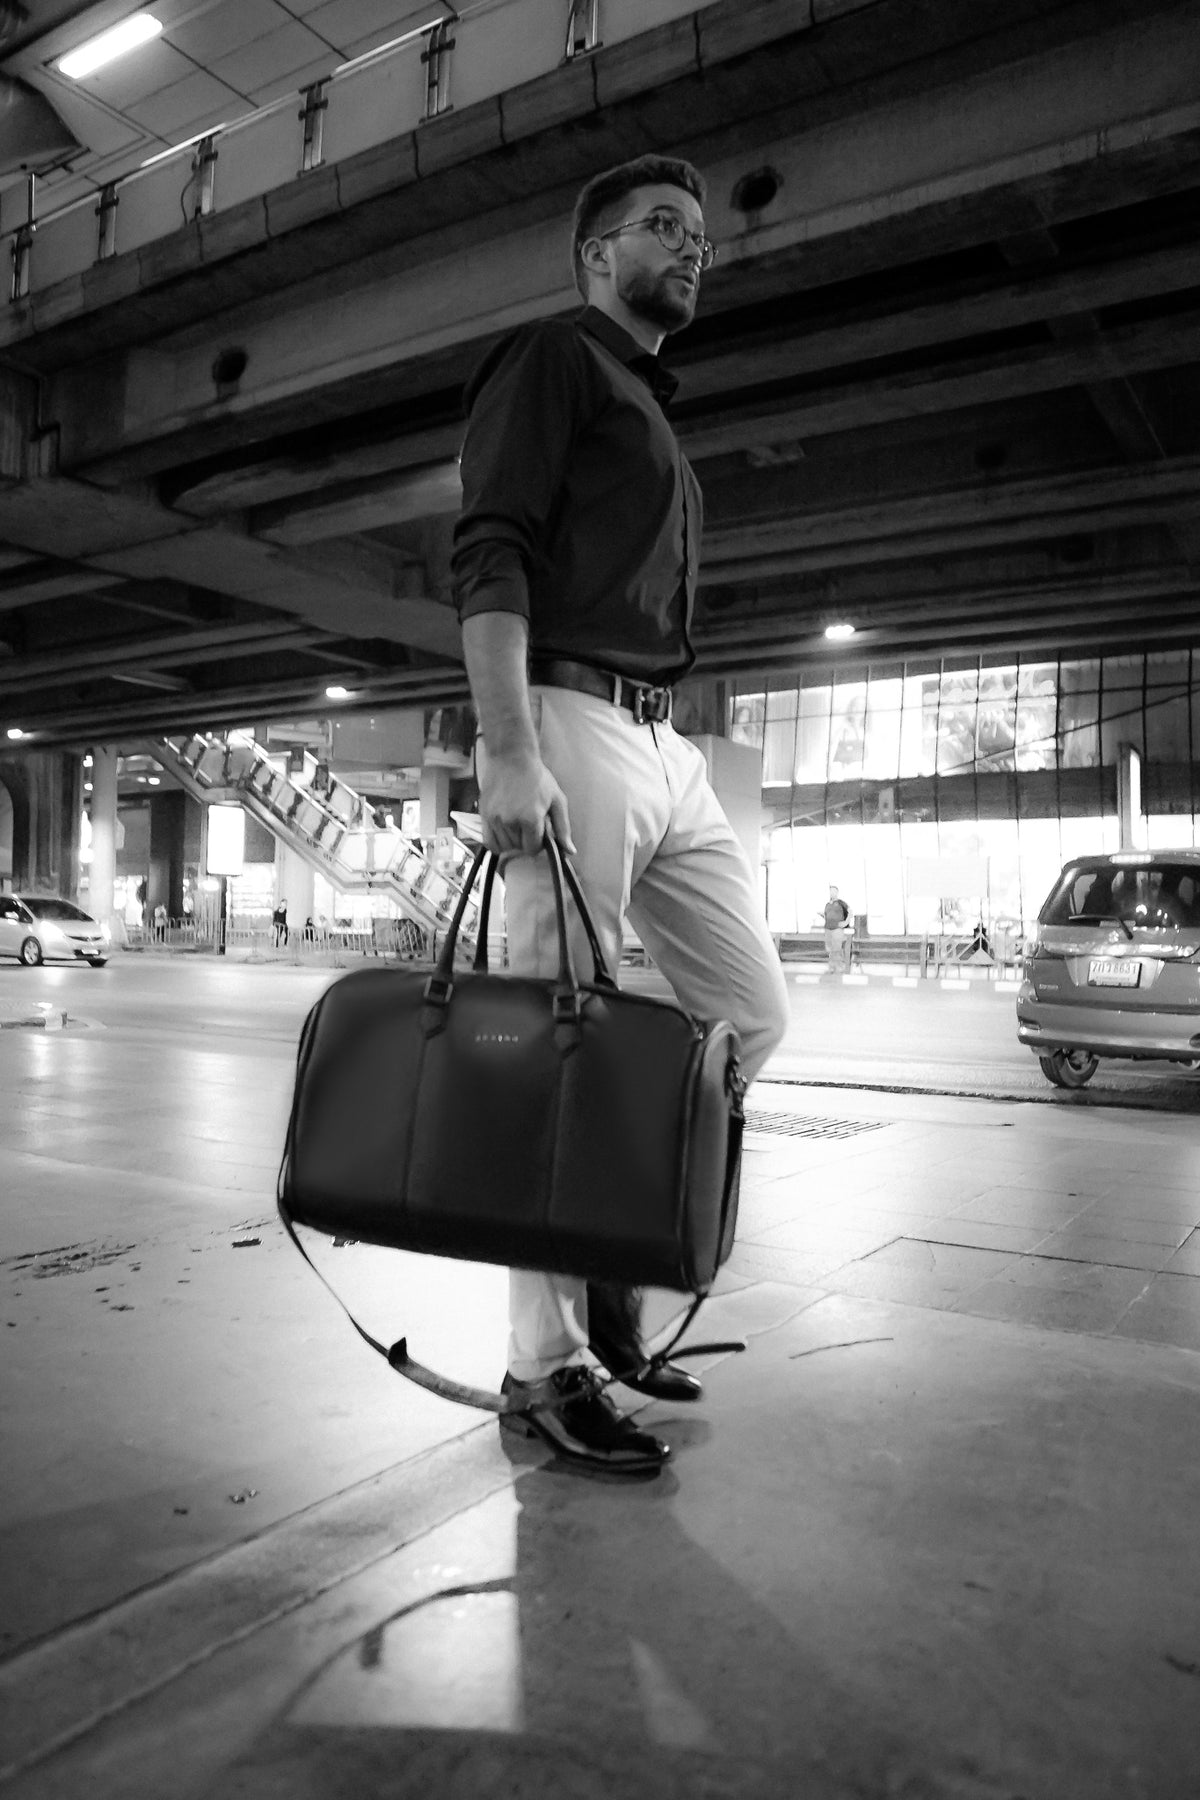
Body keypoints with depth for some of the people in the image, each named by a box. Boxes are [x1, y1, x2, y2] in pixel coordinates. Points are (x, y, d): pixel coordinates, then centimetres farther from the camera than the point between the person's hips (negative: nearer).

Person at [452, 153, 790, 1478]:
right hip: (573, 726, -9)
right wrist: (511, 754, -22)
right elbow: (489, 557, -11)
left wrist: (660, 750, 19)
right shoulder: (552, 356, 4)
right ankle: (544, 1367, 4)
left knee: (751, 1012, 7)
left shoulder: (653, 409, 30)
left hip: (666, 746, 9)